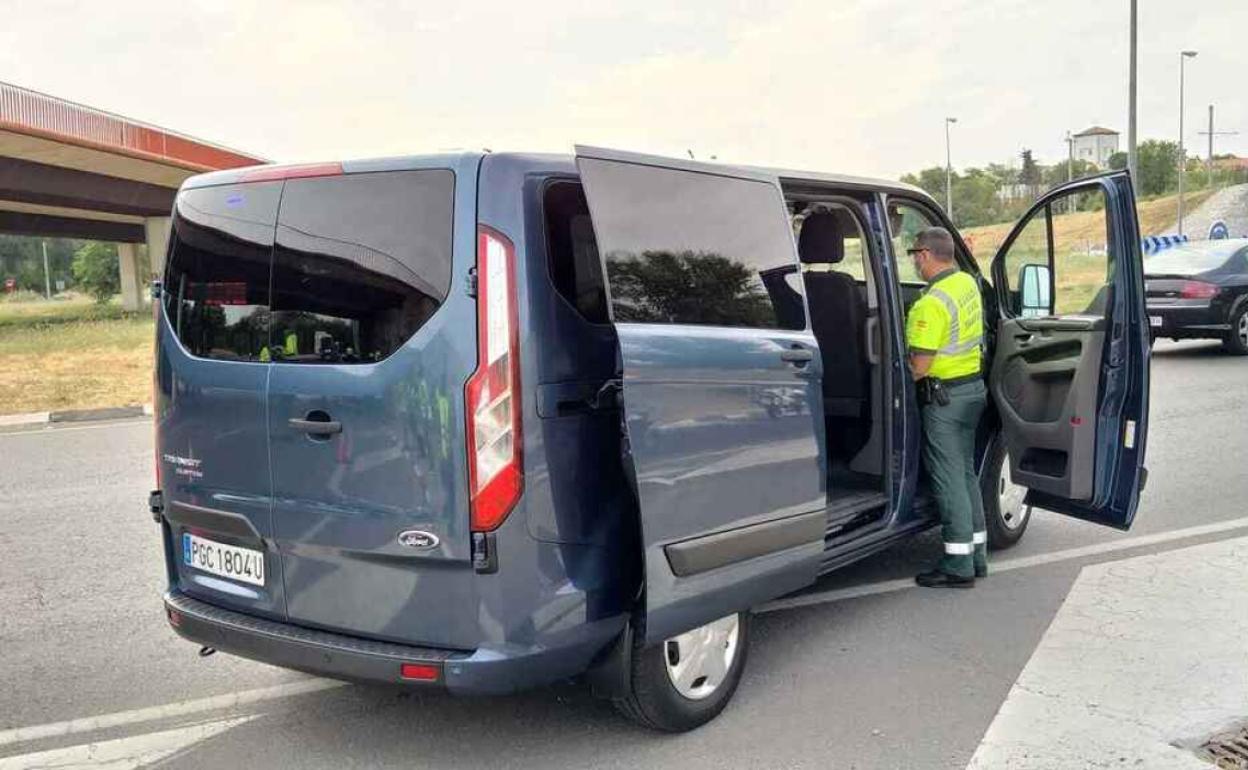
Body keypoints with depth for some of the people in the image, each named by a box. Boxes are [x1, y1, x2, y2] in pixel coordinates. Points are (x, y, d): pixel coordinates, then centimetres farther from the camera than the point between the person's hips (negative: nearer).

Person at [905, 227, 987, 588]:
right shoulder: (968, 283, 6)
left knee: (948, 477, -2)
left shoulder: (932, 303, -22)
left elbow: (919, 366, -23)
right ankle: (976, 554, 25)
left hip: (946, 395, -9)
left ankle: (958, 565, 5)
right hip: (974, 385, 9)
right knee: (966, 471, 17)